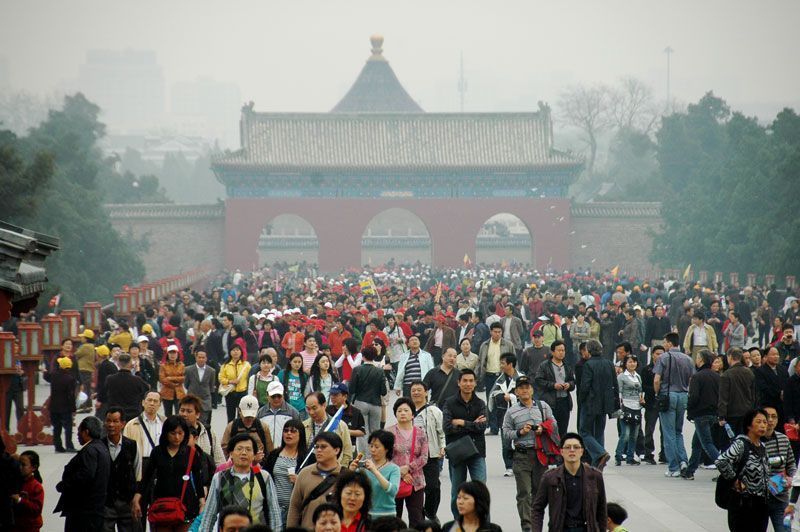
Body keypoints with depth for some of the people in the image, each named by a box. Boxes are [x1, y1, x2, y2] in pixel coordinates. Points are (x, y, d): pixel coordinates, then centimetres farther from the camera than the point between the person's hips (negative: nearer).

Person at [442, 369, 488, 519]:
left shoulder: (480, 404, 5)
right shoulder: (450, 403, 1)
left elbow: (482, 426, -9)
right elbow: (447, 427, -12)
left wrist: (462, 423, -9)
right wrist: (472, 425, -9)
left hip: (476, 451, 0)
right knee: (456, 493, 8)